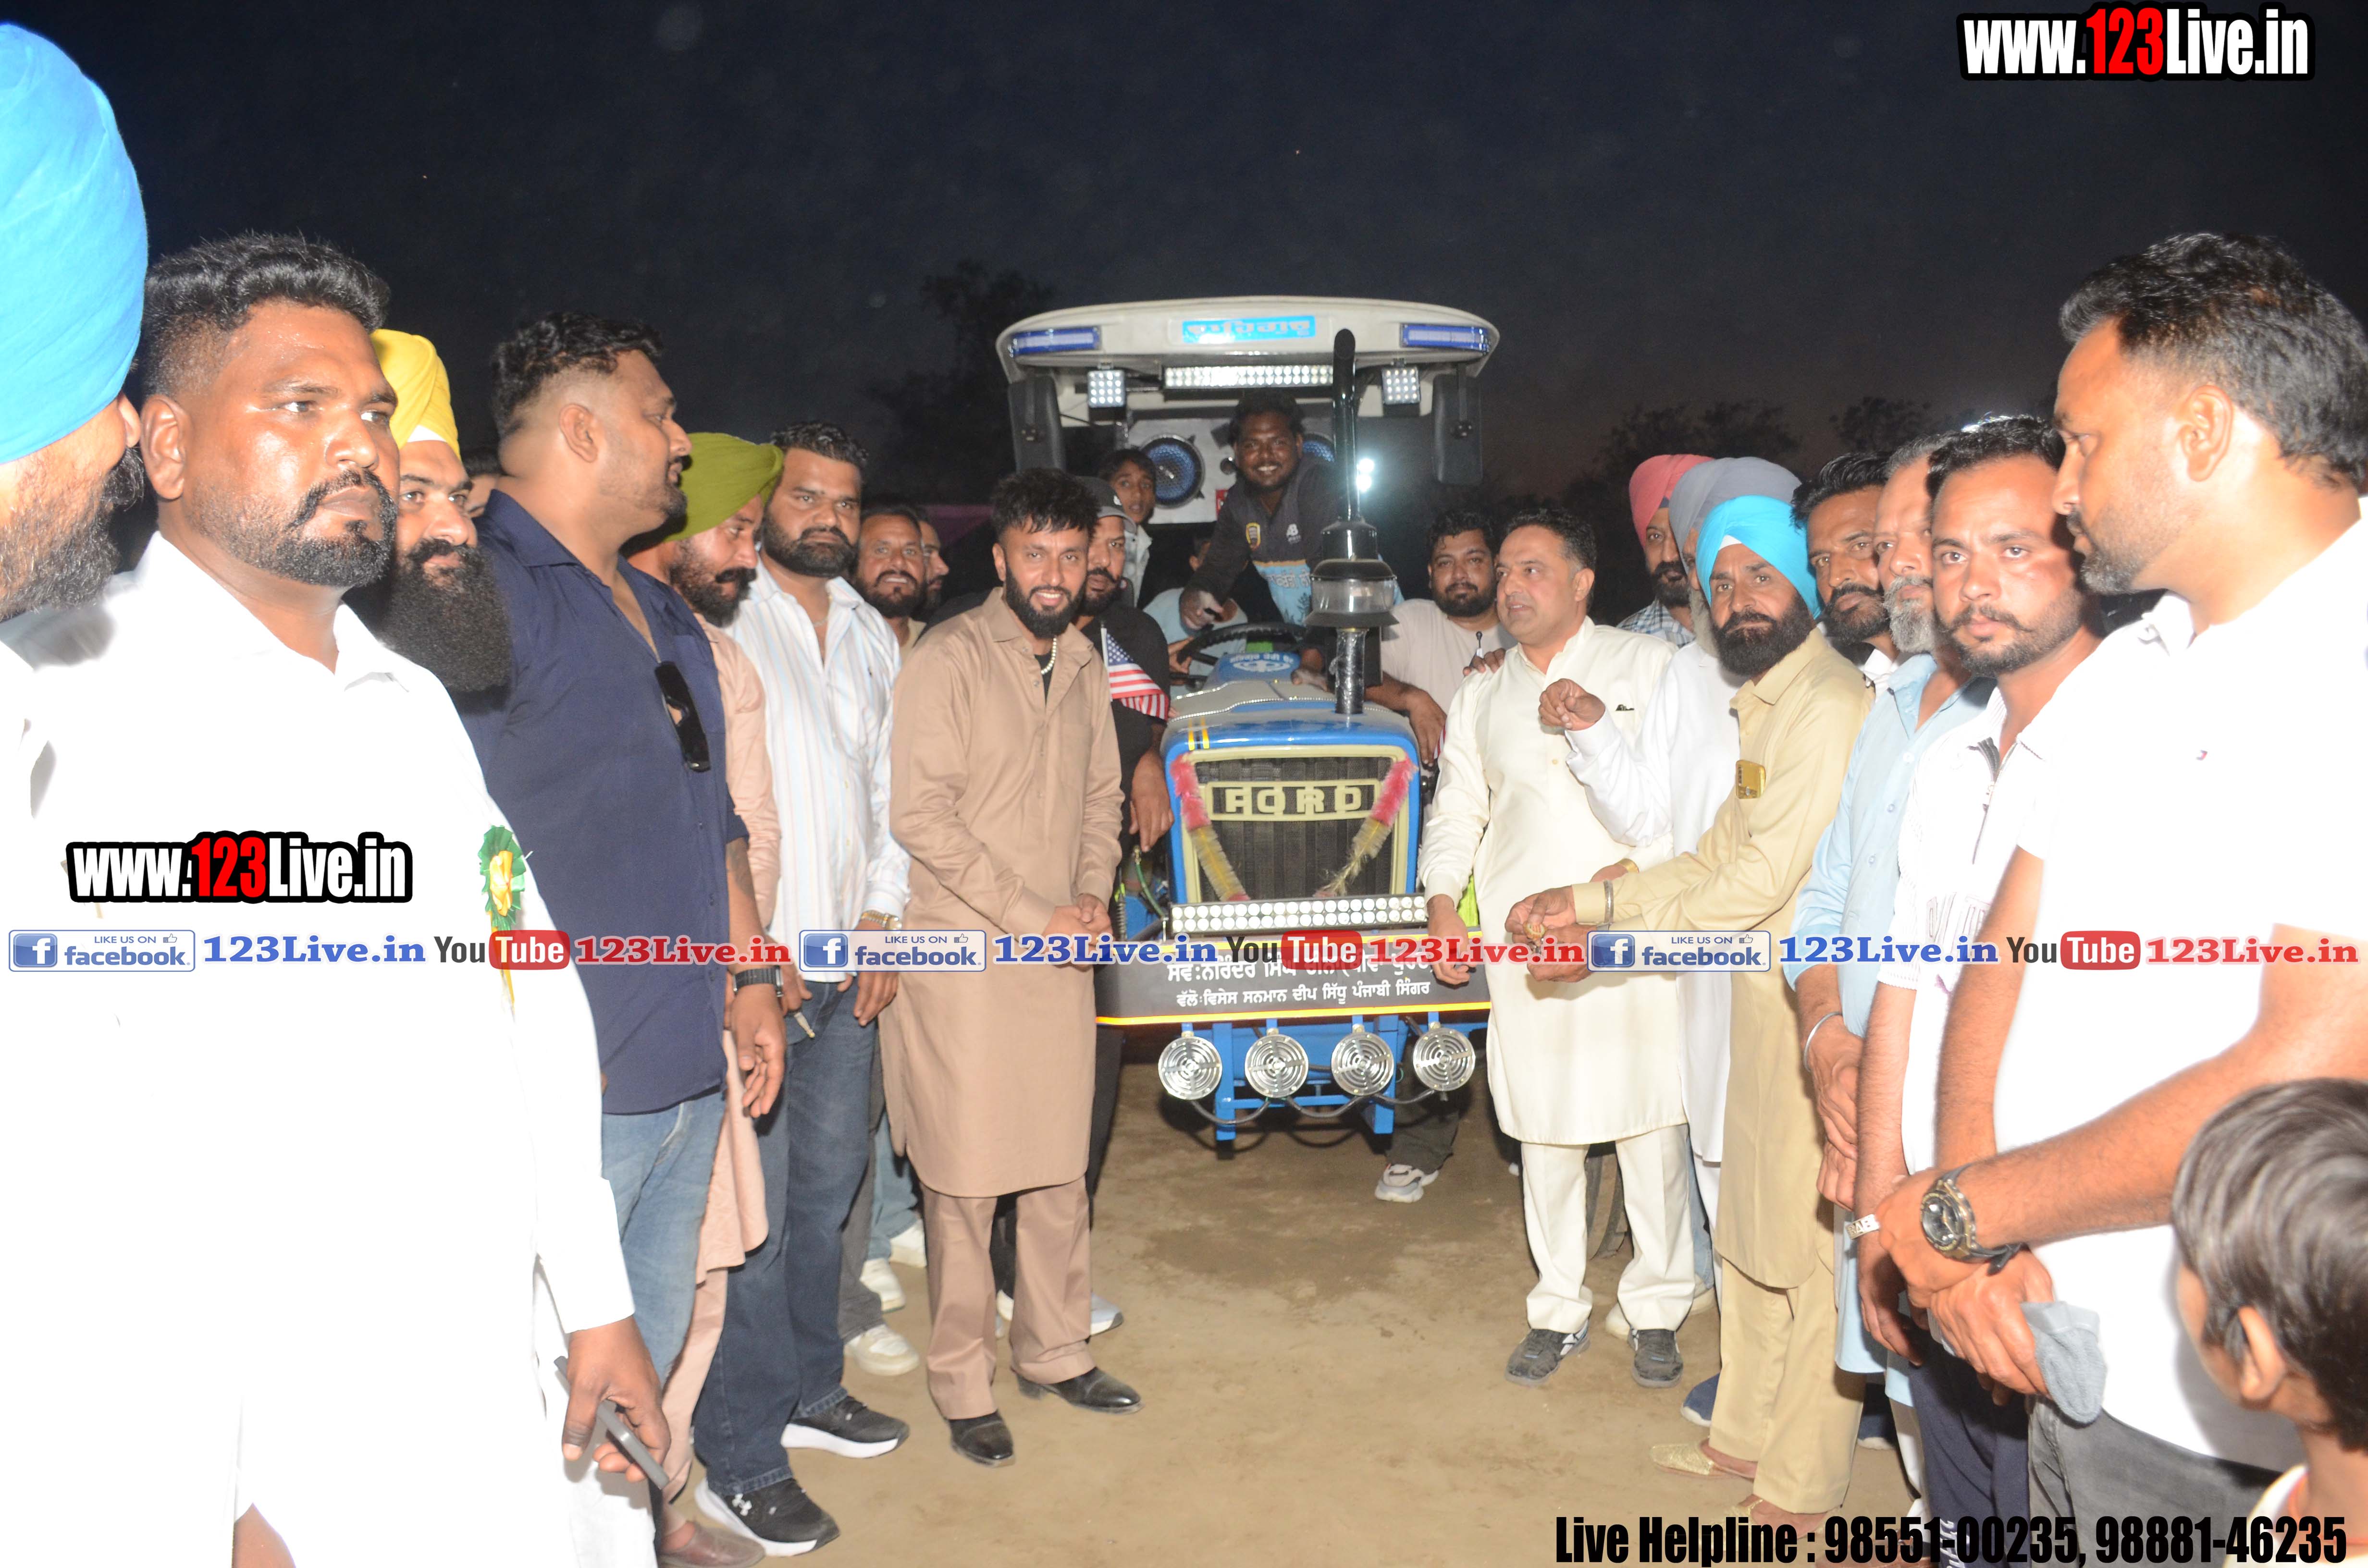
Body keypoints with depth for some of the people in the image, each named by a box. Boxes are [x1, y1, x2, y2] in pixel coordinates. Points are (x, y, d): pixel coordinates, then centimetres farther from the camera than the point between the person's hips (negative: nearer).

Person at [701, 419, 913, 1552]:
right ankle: (741, 1462, 10)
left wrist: (883, 920, 8)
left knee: (830, 1182, 16)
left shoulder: (871, 636, 15)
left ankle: (809, 1387, 33)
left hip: (846, 960, 7)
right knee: (756, 1211, -2)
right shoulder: (721, 623, -7)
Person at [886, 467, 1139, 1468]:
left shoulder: (1082, 665, 12)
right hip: (965, 958, -6)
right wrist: (1034, 918, -15)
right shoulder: (949, 658, -10)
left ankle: (1055, 1352, 31)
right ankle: (964, 1387, 18)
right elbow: (921, 814, -16)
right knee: (965, 1179, 2)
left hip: (1062, 955, 6)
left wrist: (1094, 897, 0)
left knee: (1061, 1167, 14)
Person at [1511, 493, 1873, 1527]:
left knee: (1811, 1242, 1)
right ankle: (1747, 1434, 35)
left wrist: (1603, 939, -17)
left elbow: (1761, 880, -22)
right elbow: (1716, 858, 17)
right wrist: (1586, 899, 7)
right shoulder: (1766, 705, 16)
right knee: (1748, 1227, 19)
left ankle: (1802, 1488, 16)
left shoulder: (1828, 707, -17)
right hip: (1763, 1001, 10)